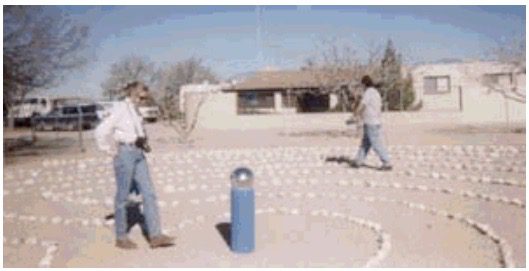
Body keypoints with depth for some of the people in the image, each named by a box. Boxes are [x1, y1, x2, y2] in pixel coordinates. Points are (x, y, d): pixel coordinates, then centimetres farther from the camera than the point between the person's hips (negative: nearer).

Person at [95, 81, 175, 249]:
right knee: (123, 197, 2)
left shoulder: (134, 110, 15)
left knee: (149, 194, 1)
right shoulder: (120, 109, -10)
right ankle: (121, 238, 14)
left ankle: (155, 236, 0)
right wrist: (112, 151, -10)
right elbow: (101, 131, -16)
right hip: (125, 154, -8)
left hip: (138, 155, 8)